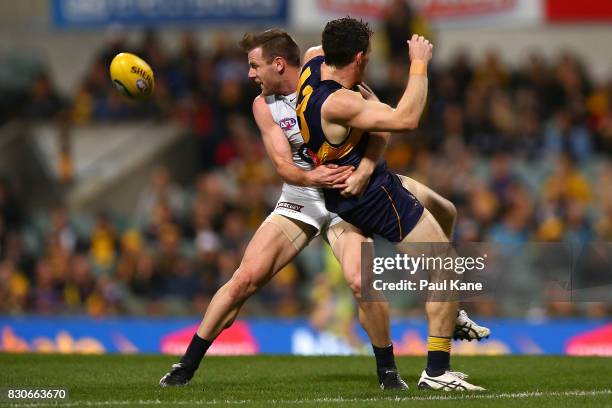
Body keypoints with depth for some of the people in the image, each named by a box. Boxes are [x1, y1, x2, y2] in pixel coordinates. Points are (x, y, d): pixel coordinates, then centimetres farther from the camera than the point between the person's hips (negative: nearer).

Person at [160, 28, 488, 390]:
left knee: (362, 282, -23)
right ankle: (187, 366, 2)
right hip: (299, 199, 3)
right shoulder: (263, 105, -2)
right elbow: (283, 164, -10)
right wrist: (311, 177, -33)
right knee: (245, 279, -8)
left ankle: (388, 371, -3)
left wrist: (363, 169, -35)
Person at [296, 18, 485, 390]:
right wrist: (419, 65, -27)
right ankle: (437, 371, -6)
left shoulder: (313, 63, -5)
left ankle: (450, 315, 40)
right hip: (375, 196, -11)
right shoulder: (337, 104, -33)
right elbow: (406, 119, -37)